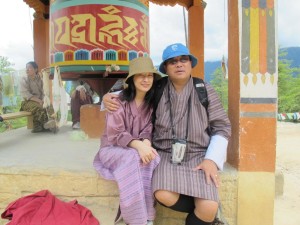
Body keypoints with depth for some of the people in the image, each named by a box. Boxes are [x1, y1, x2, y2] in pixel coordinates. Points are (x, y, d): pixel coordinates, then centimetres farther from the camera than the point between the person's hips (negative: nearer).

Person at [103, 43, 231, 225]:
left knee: (208, 208, -23)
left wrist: (212, 159, -10)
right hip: (166, 155, 1)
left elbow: (222, 127, 3)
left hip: (197, 156, 0)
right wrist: (108, 97, -6)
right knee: (164, 196, -28)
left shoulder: (205, 91, 0)